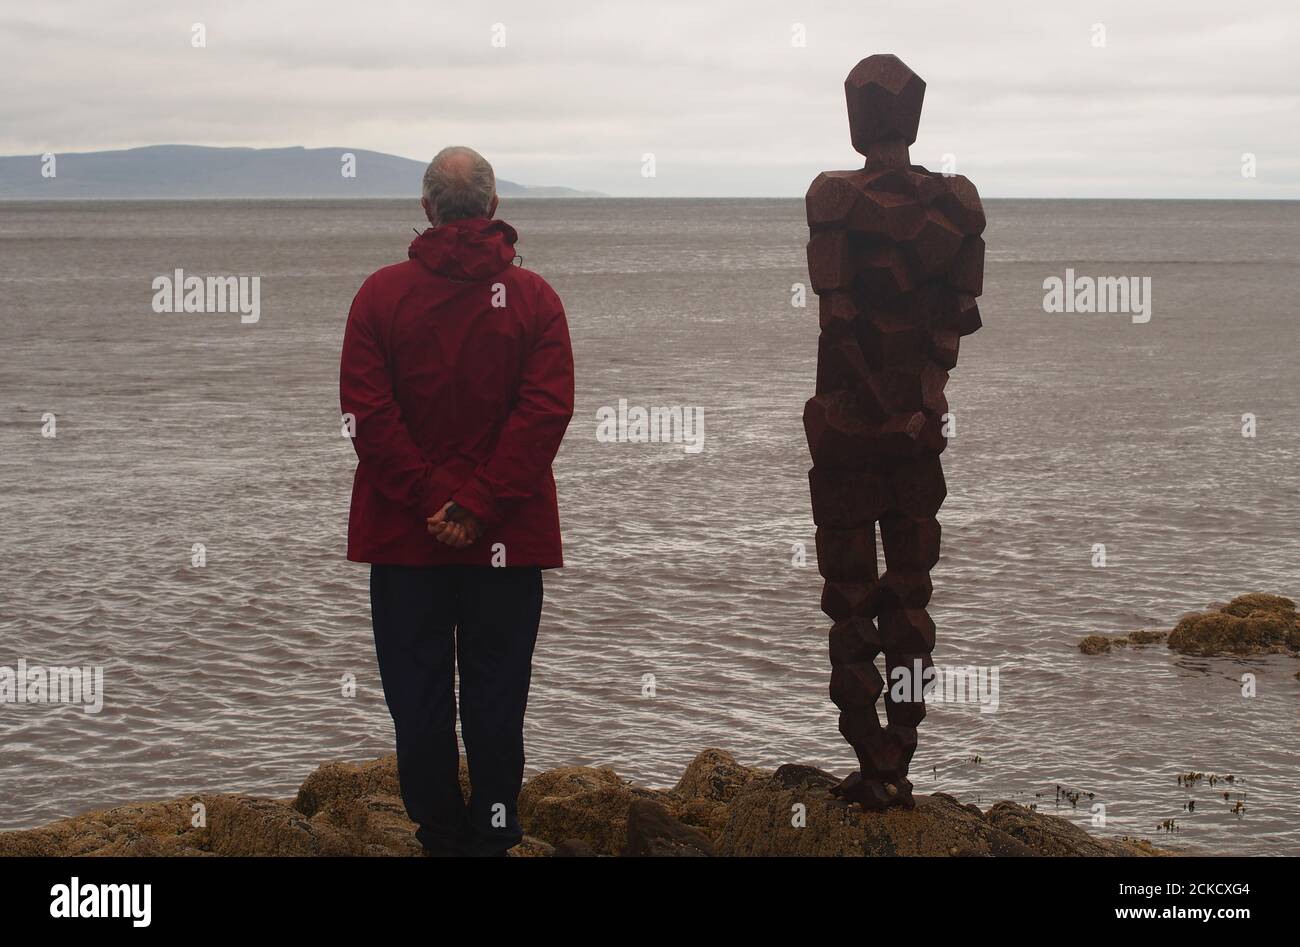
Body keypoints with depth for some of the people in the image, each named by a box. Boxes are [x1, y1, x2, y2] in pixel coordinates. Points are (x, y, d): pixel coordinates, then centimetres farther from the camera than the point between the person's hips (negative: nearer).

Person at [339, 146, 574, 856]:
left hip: (404, 532, 0)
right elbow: (545, 413, -11)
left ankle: (438, 834, 13)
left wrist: (431, 502, -11)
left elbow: (367, 415, -10)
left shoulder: (381, 293, -2)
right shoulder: (534, 297, -1)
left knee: (417, 692, 9)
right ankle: (491, 835, 12)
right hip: (508, 538, 0)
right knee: (496, 691, 8)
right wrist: (480, 506, -13)